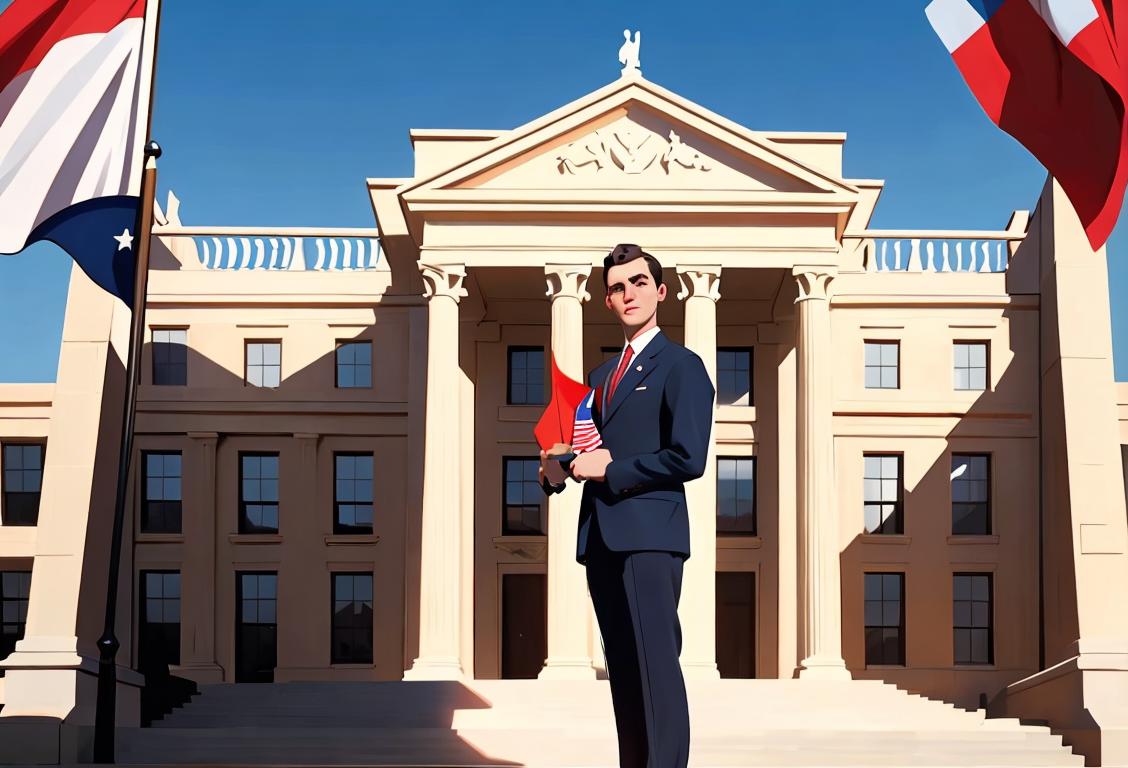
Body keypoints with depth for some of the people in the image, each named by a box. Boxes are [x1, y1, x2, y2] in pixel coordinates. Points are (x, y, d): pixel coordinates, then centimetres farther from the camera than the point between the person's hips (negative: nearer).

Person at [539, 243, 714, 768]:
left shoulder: (681, 365, -1)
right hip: (600, 536, 8)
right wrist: (558, 470, 3)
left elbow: (688, 458, -12)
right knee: (623, 670, 9)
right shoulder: (601, 375, 22)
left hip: (648, 533, -8)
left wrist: (611, 470, -10)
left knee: (656, 666, -11)